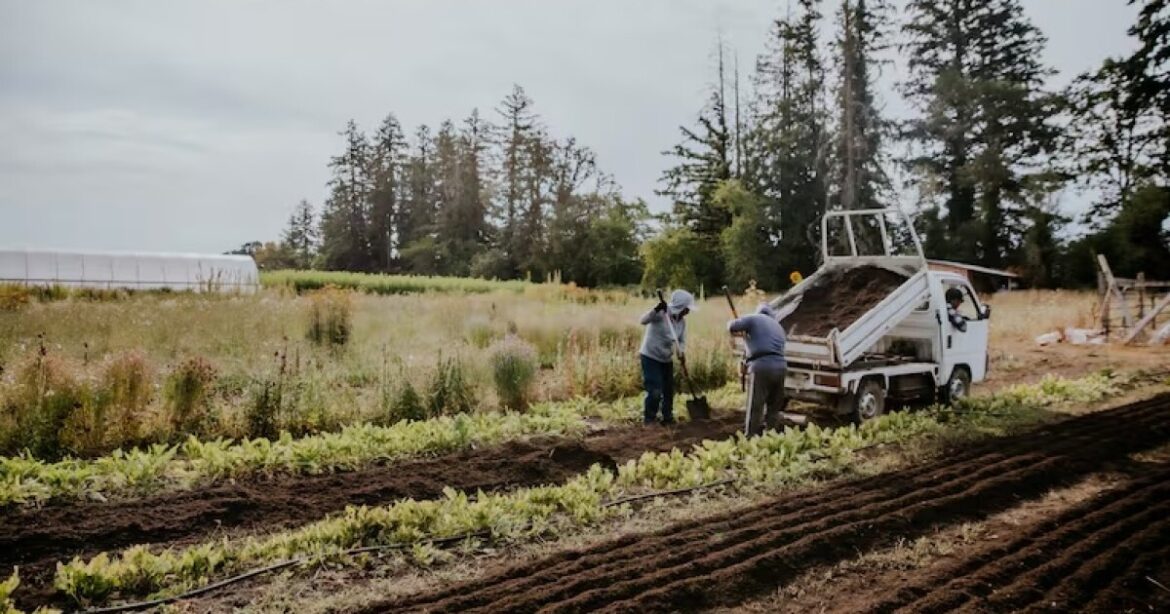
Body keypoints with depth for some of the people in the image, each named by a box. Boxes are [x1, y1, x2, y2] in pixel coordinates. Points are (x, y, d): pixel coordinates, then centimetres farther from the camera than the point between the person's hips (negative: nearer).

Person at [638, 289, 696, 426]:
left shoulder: (682, 321, 2)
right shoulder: (662, 313, -19)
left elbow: (682, 340, 3)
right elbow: (644, 320, -31)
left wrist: (682, 353, -19)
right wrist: (656, 310, -48)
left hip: (666, 359, 8)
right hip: (651, 356, -7)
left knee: (669, 390, 13)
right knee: (655, 391, -11)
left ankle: (667, 417, 27)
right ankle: (649, 418, 7)